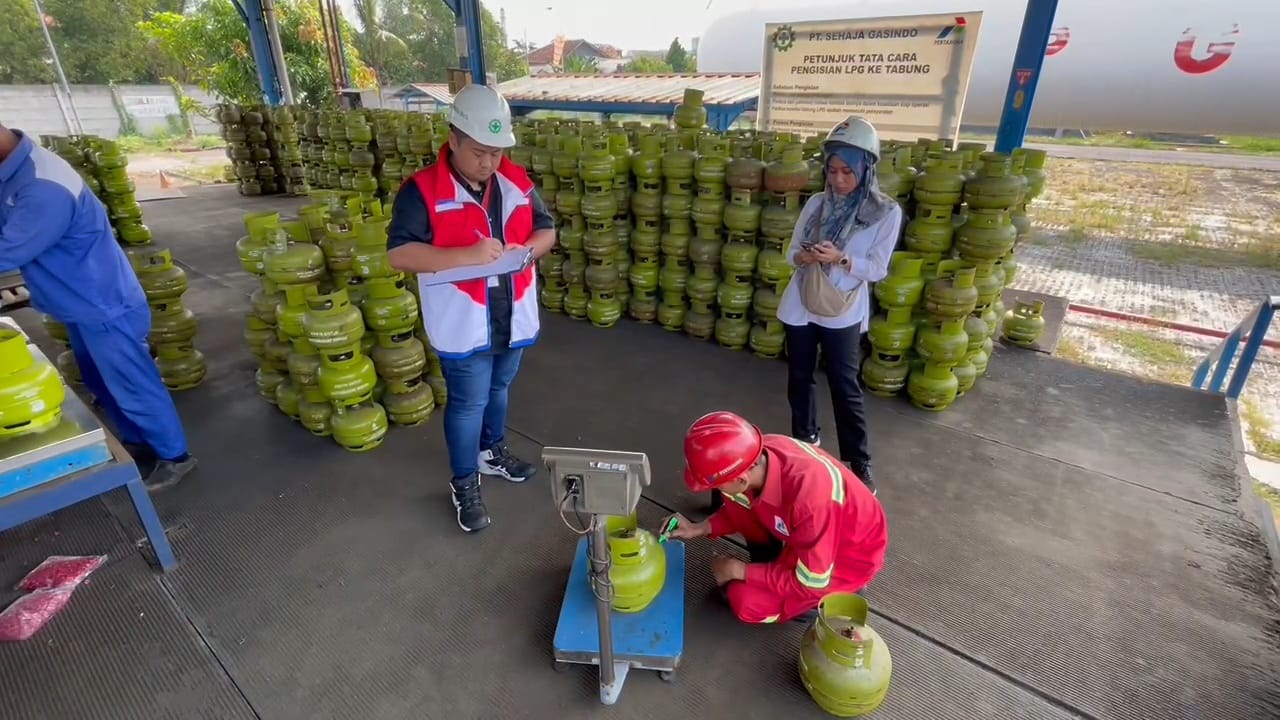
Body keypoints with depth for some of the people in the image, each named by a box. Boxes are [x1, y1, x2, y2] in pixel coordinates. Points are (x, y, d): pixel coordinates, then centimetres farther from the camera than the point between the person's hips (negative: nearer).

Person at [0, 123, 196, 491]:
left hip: (104, 307, -10)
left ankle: (175, 456, 17)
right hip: (83, 305, 10)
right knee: (105, 386, 21)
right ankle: (136, 443, 37)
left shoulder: (43, 188, -29)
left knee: (133, 386, 2)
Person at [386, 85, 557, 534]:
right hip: (463, 325, -5)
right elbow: (399, 254, -21)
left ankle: (492, 452, 47)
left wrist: (527, 250, -14)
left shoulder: (517, 181, 1)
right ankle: (464, 484, 27)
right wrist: (468, 255, -30)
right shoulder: (422, 190, -14)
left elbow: (546, 229, 9)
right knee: (468, 404, 7)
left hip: (512, 318, 5)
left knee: (499, 390, 23)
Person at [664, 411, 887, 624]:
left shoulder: (808, 497, -41)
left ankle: (837, 591, 4)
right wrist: (700, 528, -10)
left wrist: (739, 571, -18)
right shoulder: (756, 455, -20)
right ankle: (770, 568, 10)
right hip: (817, 528, 6)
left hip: (851, 553, -6)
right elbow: (741, 509, 3)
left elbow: (810, 583, -26)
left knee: (746, 600, -17)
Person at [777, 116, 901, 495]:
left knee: (845, 387, 3)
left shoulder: (886, 212, -8)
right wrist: (803, 256, -19)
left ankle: (859, 463, 18)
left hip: (843, 311, -3)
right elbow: (791, 251, 4)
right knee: (799, 378, 15)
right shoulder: (816, 203, 1)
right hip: (801, 305, 4)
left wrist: (840, 258, -26)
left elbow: (877, 269, -9)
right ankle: (804, 439, 37)